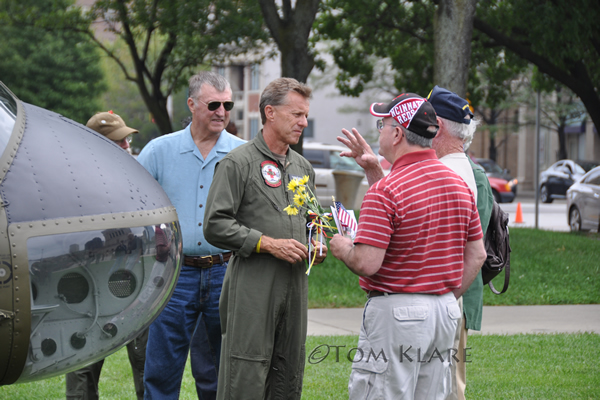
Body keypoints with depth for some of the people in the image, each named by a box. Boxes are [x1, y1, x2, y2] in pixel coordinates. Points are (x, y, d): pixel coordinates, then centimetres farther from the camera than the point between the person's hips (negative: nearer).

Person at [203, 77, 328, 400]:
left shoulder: (303, 167, 18)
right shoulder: (238, 163, -4)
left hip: (295, 285, 7)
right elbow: (216, 225, -11)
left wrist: (316, 246, 8)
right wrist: (268, 243, -16)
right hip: (253, 285, -7)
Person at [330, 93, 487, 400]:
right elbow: (477, 255, 13)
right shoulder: (459, 184, 9)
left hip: (395, 313, -8)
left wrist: (342, 248, 0)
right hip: (445, 313, 8)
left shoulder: (384, 192, -15)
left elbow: (367, 263, -20)